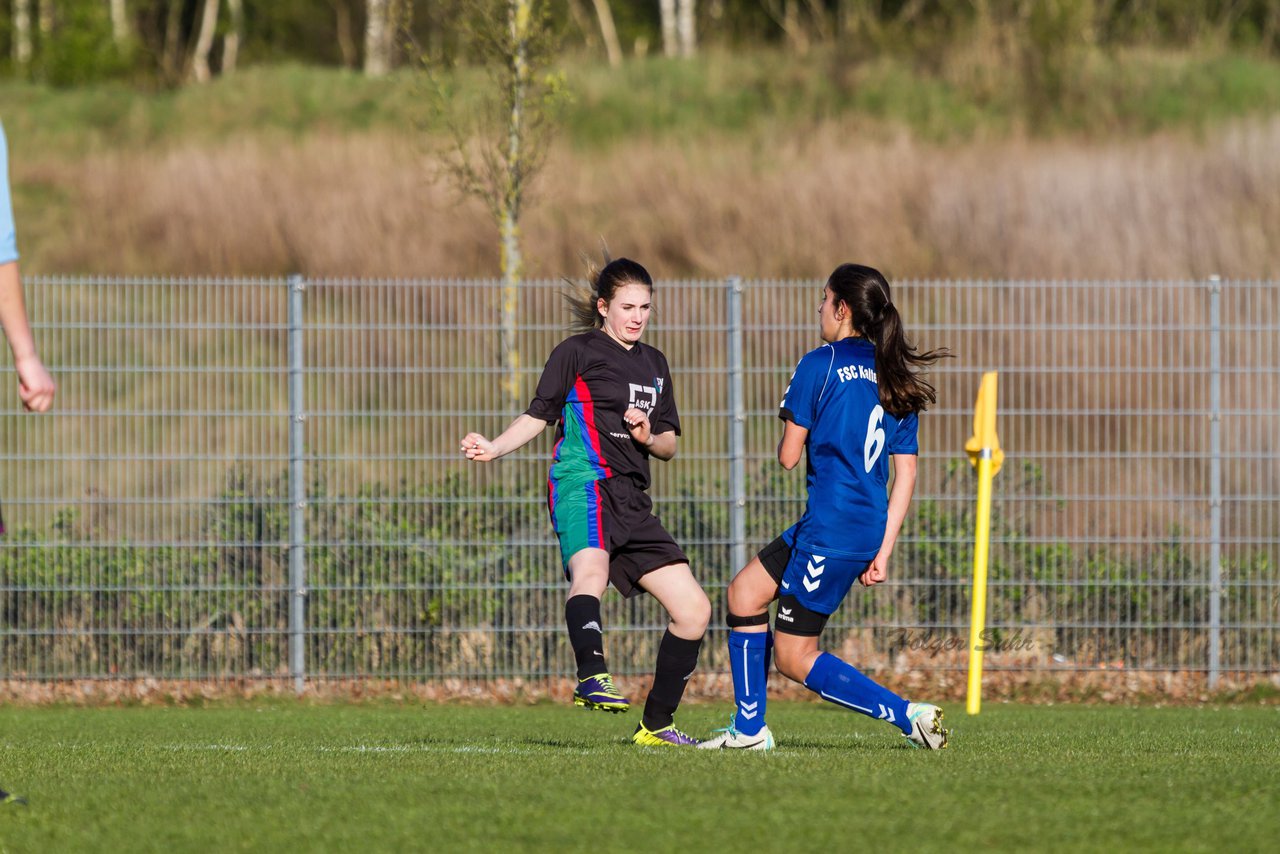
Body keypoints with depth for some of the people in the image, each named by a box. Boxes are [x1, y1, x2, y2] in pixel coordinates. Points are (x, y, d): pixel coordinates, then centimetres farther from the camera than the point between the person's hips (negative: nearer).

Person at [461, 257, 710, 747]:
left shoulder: (653, 364, 23)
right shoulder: (577, 352, 5)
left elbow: (669, 444, 26)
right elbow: (538, 416, 4)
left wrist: (649, 437, 2)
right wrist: (494, 448, -13)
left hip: (631, 502, 7)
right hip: (583, 484, -7)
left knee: (693, 610, 4)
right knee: (591, 572, -38)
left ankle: (656, 725, 15)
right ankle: (593, 678, -62)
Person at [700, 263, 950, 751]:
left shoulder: (820, 365, -9)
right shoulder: (896, 379, 11)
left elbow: (788, 456, -8)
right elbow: (906, 473, 9)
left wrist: (787, 445, 17)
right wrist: (882, 553, 10)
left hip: (831, 530, -8)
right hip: (869, 528, 8)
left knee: (794, 658, 0)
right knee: (745, 592, 18)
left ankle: (907, 715, -8)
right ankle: (749, 730, 20)